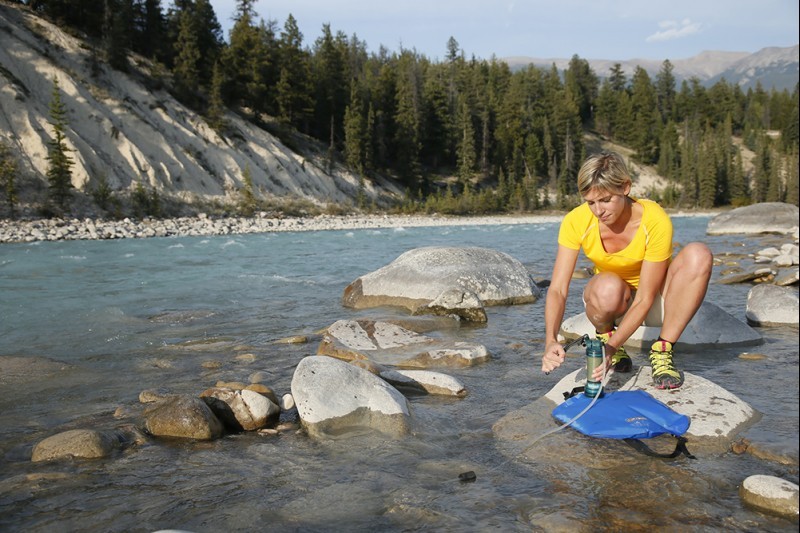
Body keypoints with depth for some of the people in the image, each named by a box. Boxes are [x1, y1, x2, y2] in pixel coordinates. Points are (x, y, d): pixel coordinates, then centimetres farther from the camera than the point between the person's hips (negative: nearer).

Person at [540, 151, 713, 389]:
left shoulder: (656, 221, -27)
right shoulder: (576, 221, -22)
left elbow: (644, 299, -26)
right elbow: (557, 289, -24)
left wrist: (612, 348, -37)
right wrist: (551, 341, -41)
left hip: (655, 302, 0)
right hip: (610, 302, 0)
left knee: (698, 254, -29)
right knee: (608, 288, -39)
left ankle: (662, 351, -19)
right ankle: (605, 334, -3)